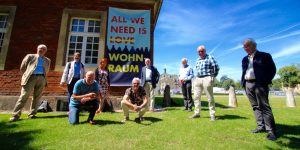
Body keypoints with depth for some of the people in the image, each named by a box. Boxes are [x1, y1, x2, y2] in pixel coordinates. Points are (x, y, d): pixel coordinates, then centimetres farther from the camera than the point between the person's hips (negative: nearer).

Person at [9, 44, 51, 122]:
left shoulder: (47, 60, 20)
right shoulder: (30, 56, 13)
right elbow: (22, 68, 12)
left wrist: (44, 79, 9)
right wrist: (26, 76, 10)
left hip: (42, 78, 2)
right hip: (31, 77, -2)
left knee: (37, 97, 2)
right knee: (24, 96, -6)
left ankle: (32, 114, 8)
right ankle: (16, 115, -2)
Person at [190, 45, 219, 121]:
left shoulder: (210, 58, -2)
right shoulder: (198, 60, 18)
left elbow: (216, 67, -6)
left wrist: (213, 76, -5)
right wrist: (197, 77, 14)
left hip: (207, 79, -7)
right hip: (197, 79, 7)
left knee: (210, 98, -1)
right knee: (196, 97, 6)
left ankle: (212, 114, 10)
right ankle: (197, 113, 15)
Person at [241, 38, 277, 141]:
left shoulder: (264, 56, 3)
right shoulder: (245, 59, 18)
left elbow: (272, 69, 0)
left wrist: (266, 81, -9)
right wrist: (243, 83, 8)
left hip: (259, 84, -5)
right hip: (248, 85, 6)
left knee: (264, 107, -5)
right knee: (255, 106, 8)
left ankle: (271, 130, 1)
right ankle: (261, 126, 16)